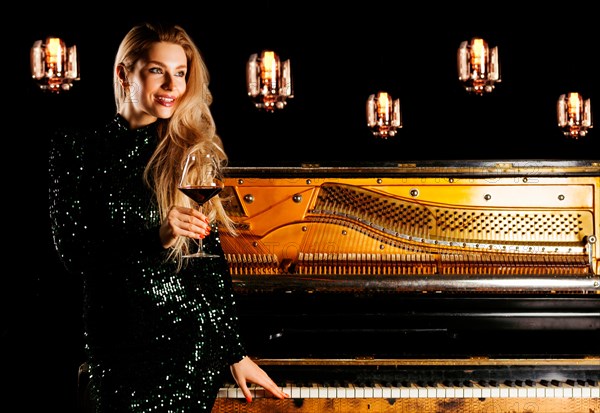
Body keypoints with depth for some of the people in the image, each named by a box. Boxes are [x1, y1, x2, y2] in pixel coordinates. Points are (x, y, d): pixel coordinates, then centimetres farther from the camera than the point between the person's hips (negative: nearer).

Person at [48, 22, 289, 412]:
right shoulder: (77, 147, 1)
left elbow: (214, 259, 5)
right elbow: (70, 248, -6)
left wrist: (236, 353, 5)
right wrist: (152, 235, -20)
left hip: (194, 335, 0)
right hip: (115, 335, 0)